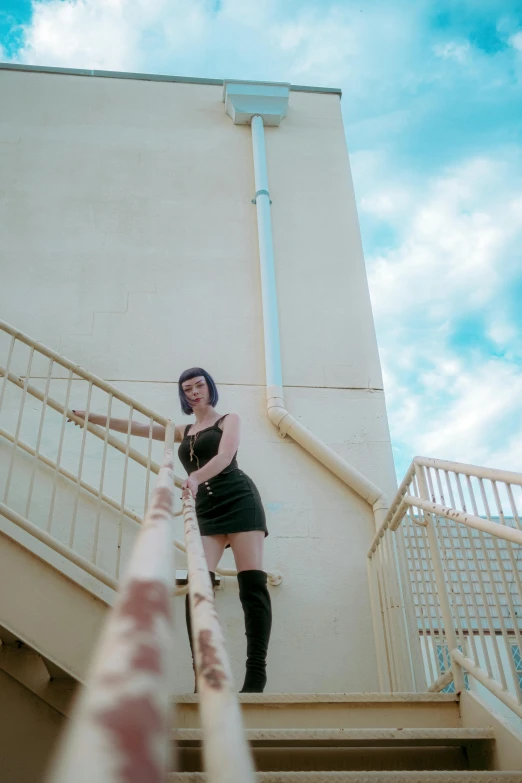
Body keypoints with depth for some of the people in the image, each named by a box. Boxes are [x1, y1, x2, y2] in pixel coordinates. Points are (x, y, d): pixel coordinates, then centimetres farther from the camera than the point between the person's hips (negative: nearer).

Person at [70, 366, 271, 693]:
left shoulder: (229, 419, 11)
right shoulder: (184, 432, 27)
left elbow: (224, 457, -9)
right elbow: (137, 427, 29)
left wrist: (195, 477, -28)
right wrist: (91, 417, 26)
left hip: (239, 501, -5)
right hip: (206, 510, 5)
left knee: (252, 584, -14)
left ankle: (257, 674, -18)